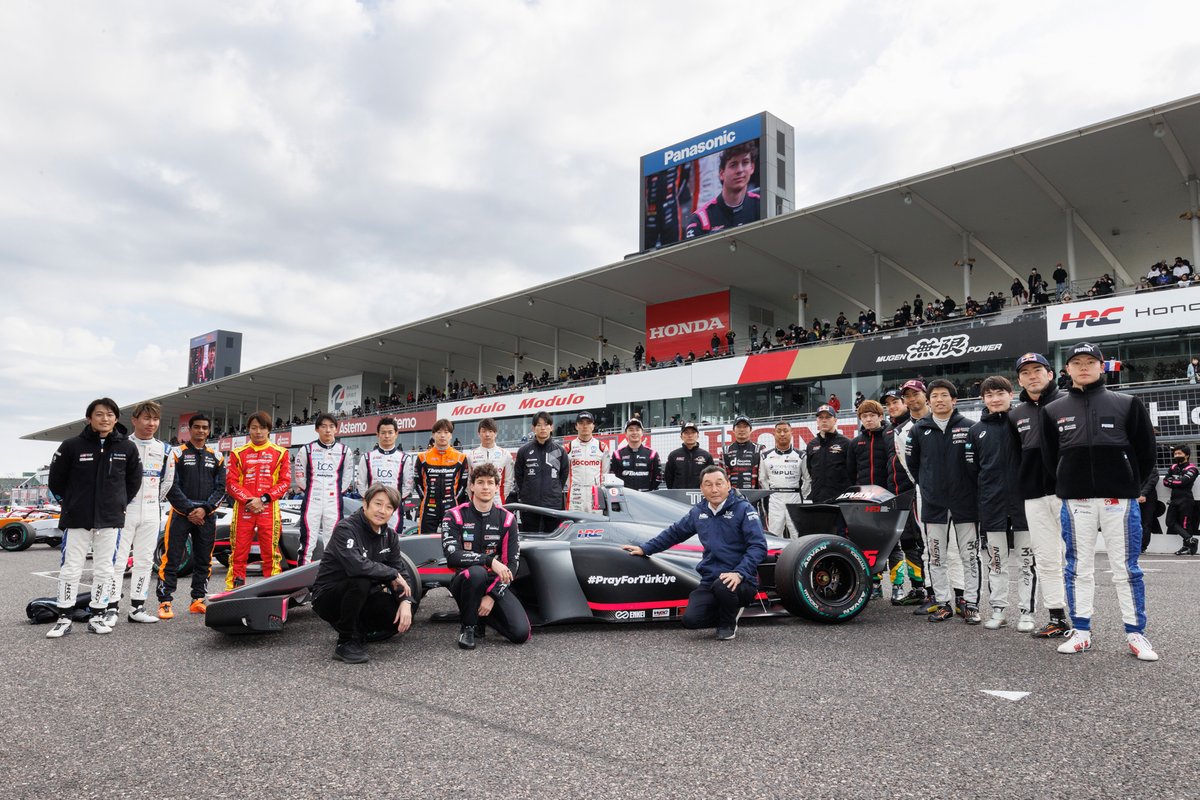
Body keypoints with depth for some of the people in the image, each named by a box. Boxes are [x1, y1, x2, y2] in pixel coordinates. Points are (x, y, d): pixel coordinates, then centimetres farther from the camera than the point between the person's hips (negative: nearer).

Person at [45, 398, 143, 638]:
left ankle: (97, 617, 17)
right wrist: (71, 503, 8)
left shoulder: (127, 448, 1)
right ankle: (64, 619, 13)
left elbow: (134, 481, 14)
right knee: (70, 569, 3)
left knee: (104, 570, 7)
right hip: (76, 520, -1)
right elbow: (55, 480, 6)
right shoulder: (72, 446, -5)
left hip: (110, 520, 2)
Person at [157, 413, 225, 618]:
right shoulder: (178, 453, 3)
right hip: (181, 514, -3)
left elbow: (221, 488, 7)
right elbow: (171, 486, -4)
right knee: (171, 560, -5)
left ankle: (198, 600, 16)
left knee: (204, 561, 8)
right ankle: (165, 602, -1)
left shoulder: (216, 457, 12)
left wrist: (205, 509, -8)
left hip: (206, 516, 3)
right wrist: (189, 510, -12)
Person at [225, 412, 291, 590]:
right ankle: (233, 590, 7)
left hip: (269, 509, -1)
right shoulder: (238, 453, 9)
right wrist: (249, 500, -10)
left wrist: (263, 499, -9)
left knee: (270, 552, 0)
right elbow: (231, 482, 4)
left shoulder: (280, 453, 7)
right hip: (243, 509, 1)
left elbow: (284, 482, 2)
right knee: (239, 551, 2)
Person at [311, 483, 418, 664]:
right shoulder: (345, 528, -21)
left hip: (360, 599, 6)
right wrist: (392, 574, -27)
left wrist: (406, 601, -22)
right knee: (360, 581, -36)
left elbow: (401, 570, -3)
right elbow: (355, 565, -38)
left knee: (403, 618, -16)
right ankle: (346, 642, -17)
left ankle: (358, 631, 10)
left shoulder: (390, 536, 1)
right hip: (328, 596, -6)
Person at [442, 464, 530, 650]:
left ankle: (480, 615, 13)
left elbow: (512, 564, -5)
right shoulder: (455, 516, -8)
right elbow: (452, 556, -21)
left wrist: (492, 596, -16)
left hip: (494, 584, 2)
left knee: (521, 634, -18)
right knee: (476, 572, -39)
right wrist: (490, 560, -29)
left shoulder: (507, 519, -2)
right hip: (465, 582, -2)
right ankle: (468, 627, -12)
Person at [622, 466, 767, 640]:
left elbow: (758, 546, -16)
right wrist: (645, 548, 22)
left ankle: (728, 624, -2)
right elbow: (673, 533, 22)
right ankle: (729, 610, 14)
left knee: (723, 586, -37)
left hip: (741, 582, -4)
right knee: (691, 619, -19)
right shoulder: (698, 512, 9)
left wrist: (739, 573, -28)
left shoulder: (744, 509, -6)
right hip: (709, 582, 4)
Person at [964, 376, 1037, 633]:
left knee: (1026, 559, 4)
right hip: (991, 505, 2)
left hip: (1023, 501, -2)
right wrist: (985, 494, 5)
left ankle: (1027, 611, 12)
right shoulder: (977, 430, 7)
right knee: (995, 560, 8)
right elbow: (972, 468, 10)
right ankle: (998, 609, 17)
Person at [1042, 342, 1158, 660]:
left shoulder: (1128, 404, 5)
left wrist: (1130, 485, 6)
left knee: (1126, 568, 5)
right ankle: (1081, 632, 15)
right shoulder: (1053, 410, 7)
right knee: (1078, 568, 7)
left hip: (1119, 498, -1)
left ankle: (1136, 634, 15)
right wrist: (1067, 485, 7)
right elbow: (1050, 456, 11)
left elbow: (1145, 450, 7)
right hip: (1076, 500, 1)